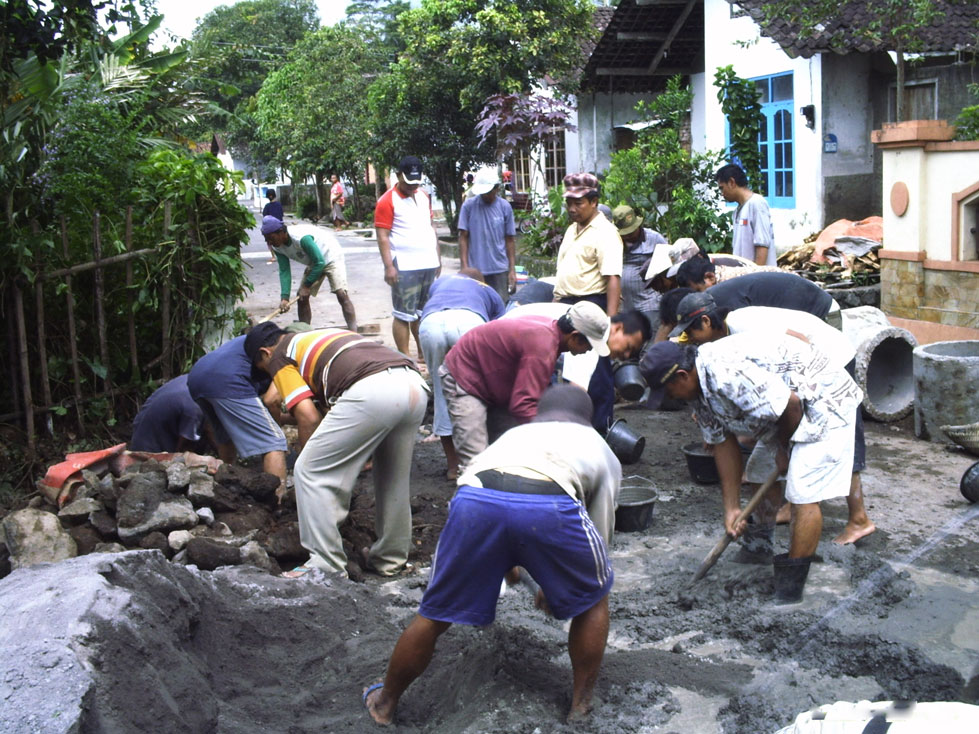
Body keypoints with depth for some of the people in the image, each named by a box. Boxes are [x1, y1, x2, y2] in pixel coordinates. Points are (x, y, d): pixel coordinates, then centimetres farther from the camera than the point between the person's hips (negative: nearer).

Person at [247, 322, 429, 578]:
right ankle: (390, 558, 36)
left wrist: (308, 457, 21)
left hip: (372, 391, -8)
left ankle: (327, 565, 9)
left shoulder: (280, 357, 18)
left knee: (310, 472, 6)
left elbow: (308, 417, 6)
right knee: (393, 475, 26)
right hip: (416, 384, 8)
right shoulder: (325, 335, 40)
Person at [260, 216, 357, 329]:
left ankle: (353, 332, -23)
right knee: (301, 297, 2)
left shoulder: (302, 238, -36)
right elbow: (284, 271, -14)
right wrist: (284, 298, -26)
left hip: (331, 256, -8)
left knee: (341, 293, -21)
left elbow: (320, 262, -30)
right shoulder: (277, 247, -13)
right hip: (313, 263, 8)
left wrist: (307, 285, -24)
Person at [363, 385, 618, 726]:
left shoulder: (515, 433, 44)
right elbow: (601, 536, 40)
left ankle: (384, 704, 41)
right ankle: (581, 708, 37)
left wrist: (507, 564, 73)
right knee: (593, 599, 28)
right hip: (551, 506, -2)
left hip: (473, 500, 3)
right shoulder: (599, 447, 37)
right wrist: (555, 587, 56)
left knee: (434, 615, 24)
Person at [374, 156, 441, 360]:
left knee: (423, 312, 13)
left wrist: (438, 257, 17)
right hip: (405, 267, -7)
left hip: (429, 264, 7)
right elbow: (382, 236, -11)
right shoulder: (387, 201, -7)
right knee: (403, 315, -3)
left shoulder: (424, 197, 15)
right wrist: (388, 266, -18)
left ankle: (424, 354, 22)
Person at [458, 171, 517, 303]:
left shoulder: (505, 207, 2)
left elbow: (510, 240, 6)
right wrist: (465, 267, -6)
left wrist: (512, 269, 3)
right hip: (475, 270, -1)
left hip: (500, 269, 1)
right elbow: (463, 237, 0)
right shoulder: (469, 205, -2)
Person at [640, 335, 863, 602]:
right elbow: (723, 444, 4)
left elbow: (791, 405, -30)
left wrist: (783, 448, -9)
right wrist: (732, 507, 2)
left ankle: (789, 595, -8)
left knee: (803, 496, -13)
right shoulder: (699, 389, -1)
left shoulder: (727, 373, -33)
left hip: (824, 403, -10)